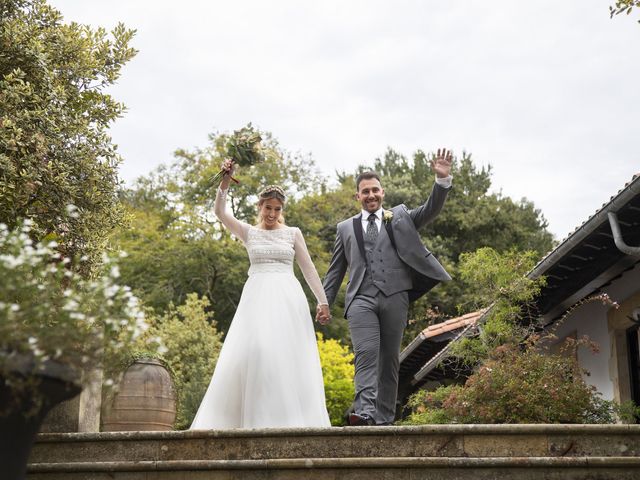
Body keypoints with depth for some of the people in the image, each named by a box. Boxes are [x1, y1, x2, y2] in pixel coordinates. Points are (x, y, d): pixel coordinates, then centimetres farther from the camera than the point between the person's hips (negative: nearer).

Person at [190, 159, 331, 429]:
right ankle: (257, 417, -7)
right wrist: (225, 183, -13)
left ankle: (289, 416, -1)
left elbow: (308, 268, 10)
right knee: (251, 351, -12)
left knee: (286, 355, -6)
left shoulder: (293, 233, 12)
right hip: (257, 296, 0)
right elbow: (219, 212, -1)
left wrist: (322, 301, 4)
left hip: (287, 298, 0)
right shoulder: (248, 232, 12)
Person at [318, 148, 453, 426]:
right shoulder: (345, 228, 19)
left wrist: (442, 180, -11)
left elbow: (430, 210, 4)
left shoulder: (400, 218, 18)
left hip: (395, 297, 1)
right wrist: (325, 301, 9)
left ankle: (384, 420, 4)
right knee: (366, 354, -17)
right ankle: (364, 412, -29)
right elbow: (336, 269, 18)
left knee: (389, 360, 1)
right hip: (361, 299, 0)